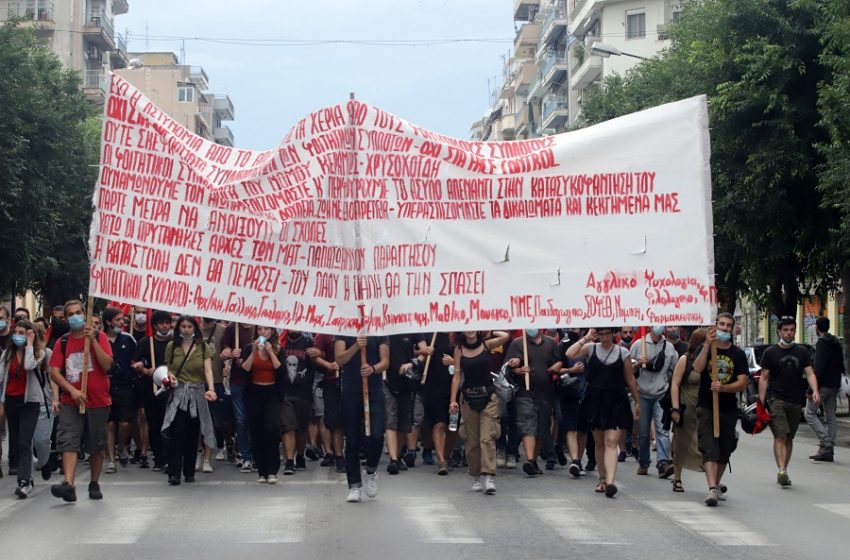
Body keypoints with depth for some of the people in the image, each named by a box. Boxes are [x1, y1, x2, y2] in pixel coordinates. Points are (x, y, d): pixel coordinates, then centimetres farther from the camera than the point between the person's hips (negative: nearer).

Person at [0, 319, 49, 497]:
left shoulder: (38, 353, -4)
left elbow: (29, 366, -25)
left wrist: (29, 345, -15)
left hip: (30, 401, -4)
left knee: (24, 441, -14)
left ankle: (25, 481, -20)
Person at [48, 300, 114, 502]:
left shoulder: (99, 337, 1)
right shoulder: (62, 343, 6)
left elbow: (107, 365, -11)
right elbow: (54, 371, -1)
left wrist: (93, 340, -16)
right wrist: (72, 390, -14)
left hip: (98, 402, -1)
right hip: (71, 402, 1)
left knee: (96, 446, 8)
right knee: (68, 443, -13)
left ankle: (94, 484, 22)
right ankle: (69, 485, -22)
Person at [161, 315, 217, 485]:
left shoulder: (203, 347, 2)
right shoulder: (172, 346, 4)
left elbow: (208, 369, -10)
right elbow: (167, 368, 12)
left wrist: (211, 388, -26)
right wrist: (170, 376, -12)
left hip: (196, 394, 1)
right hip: (177, 393, -1)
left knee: (192, 435, 7)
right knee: (177, 433, -12)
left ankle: (189, 472, 18)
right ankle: (174, 473, -13)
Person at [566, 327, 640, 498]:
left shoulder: (623, 353, 4)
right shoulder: (590, 349, 4)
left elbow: (630, 379, 10)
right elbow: (569, 354, -13)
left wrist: (637, 401, 12)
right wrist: (586, 338, -9)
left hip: (615, 402, -2)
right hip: (594, 400, 2)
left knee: (611, 443, -13)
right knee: (599, 443, 11)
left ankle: (610, 481, -23)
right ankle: (602, 479, 24)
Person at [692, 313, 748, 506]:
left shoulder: (738, 354, 5)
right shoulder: (705, 348, 2)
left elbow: (742, 383, -3)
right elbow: (698, 368, -19)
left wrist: (723, 387, -20)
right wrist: (708, 344, -26)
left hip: (729, 409, 3)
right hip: (706, 408, -3)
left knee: (724, 451, 11)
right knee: (709, 449, -13)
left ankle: (716, 485, 30)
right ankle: (713, 489, -20)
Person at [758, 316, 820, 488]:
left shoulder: (802, 352, 10)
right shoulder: (770, 353, 2)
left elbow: (810, 373, 5)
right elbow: (764, 378, 3)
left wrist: (815, 391, -15)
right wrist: (761, 402, -5)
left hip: (796, 402, 3)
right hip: (776, 399, -3)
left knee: (789, 438, 9)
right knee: (780, 435, -15)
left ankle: (783, 473, 18)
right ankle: (782, 470, -24)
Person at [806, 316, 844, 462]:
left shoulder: (822, 343, -12)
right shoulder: (837, 343, 16)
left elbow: (818, 368, -20)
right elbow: (841, 366, 21)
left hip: (823, 384, -9)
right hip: (834, 386, 9)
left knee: (810, 413, -3)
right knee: (830, 418, 8)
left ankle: (825, 443, -15)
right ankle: (829, 451, 8)